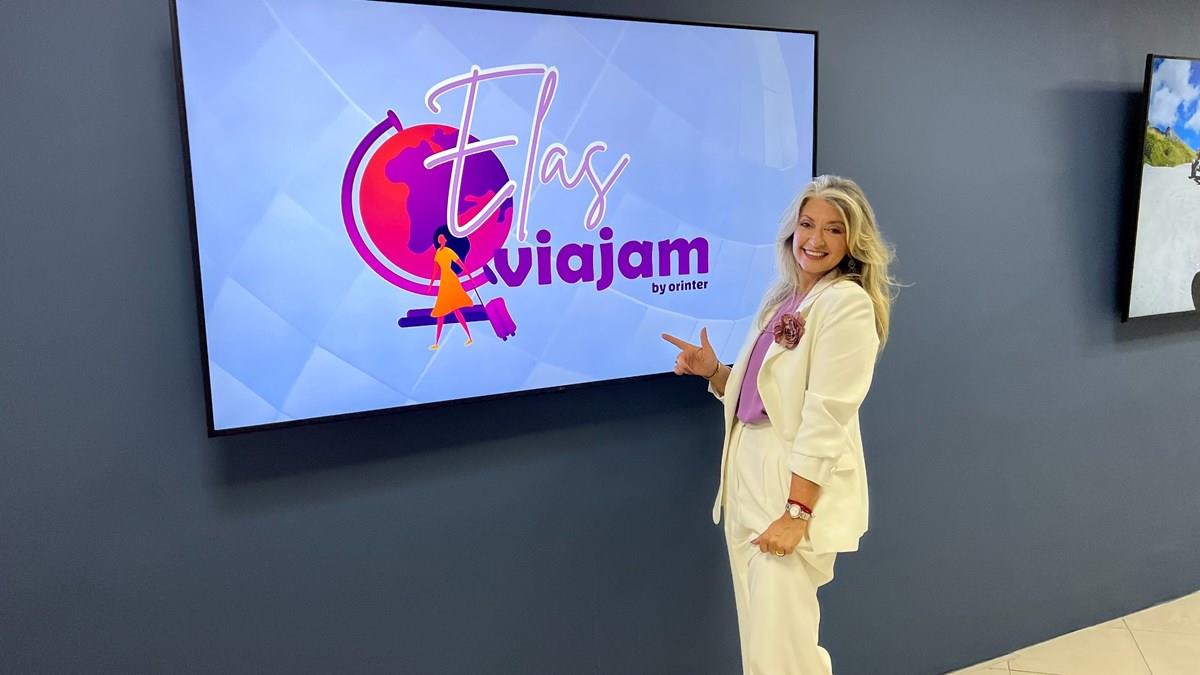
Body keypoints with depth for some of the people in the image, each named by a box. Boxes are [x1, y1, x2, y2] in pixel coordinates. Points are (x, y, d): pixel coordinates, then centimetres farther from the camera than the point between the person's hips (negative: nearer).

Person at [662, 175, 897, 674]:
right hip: (749, 478, 8)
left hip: (797, 485, -8)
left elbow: (827, 415, -18)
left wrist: (797, 511, -21)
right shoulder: (782, 298, 13)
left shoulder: (847, 302, -11)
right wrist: (713, 372, 1)